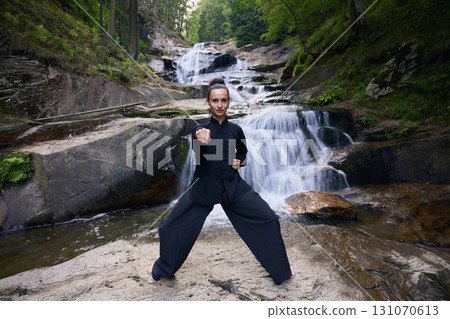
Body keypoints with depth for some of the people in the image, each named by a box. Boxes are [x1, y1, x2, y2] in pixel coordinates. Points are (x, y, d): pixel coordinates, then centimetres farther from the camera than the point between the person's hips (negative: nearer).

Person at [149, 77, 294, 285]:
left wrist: (239, 161, -2)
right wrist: (202, 143, -46)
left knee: (269, 221, -5)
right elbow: (198, 156, -25)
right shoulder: (200, 129, -5)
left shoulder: (235, 130, 1)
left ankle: (281, 270, 20)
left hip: (233, 187, 1)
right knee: (170, 228, 0)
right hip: (203, 187, -1)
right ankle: (164, 268, 33)